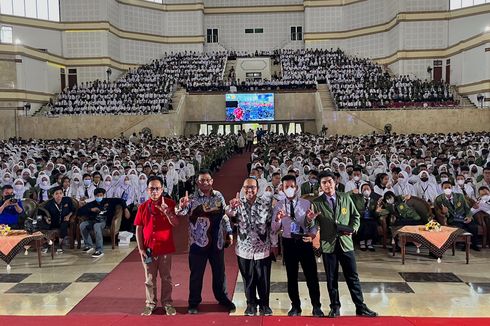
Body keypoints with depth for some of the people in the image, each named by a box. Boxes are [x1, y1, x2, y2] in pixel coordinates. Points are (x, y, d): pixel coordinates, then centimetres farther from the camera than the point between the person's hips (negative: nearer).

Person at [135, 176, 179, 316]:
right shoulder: (143, 207, 1)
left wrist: (167, 211, -31)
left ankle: (167, 303, 21)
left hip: (165, 248, -1)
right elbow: (138, 229, 3)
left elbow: (175, 223, -14)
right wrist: (140, 248, -3)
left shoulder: (169, 203, -5)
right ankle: (150, 304, 25)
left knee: (166, 278, 8)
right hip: (148, 249, 2)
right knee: (150, 279, 11)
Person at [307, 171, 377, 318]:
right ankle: (335, 307, 22)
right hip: (328, 245, -1)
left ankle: (360, 307, 18)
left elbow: (356, 216, 10)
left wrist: (353, 229, -8)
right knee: (331, 279, 9)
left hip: (346, 243, 1)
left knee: (353, 277, 7)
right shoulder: (316, 203, -2)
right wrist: (310, 219, -24)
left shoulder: (346, 198, 3)